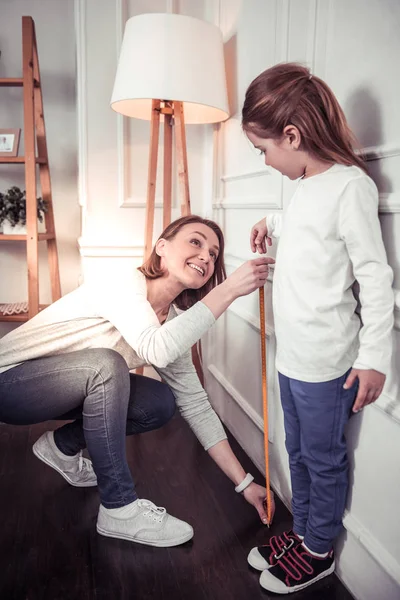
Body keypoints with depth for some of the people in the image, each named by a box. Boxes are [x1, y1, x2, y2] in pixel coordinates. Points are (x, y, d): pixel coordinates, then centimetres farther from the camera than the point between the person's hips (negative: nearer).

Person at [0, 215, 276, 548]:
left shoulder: (173, 321, -3)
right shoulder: (121, 283, -24)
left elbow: (196, 405, -4)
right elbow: (157, 350, -44)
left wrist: (244, 482, -7)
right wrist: (229, 290, -40)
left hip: (64, 389, 7)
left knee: (161, 403, -10)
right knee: (105, 364, -33)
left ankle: (63, 446, 12)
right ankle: (119, 510, -18)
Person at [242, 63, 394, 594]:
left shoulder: (350, 186, -17)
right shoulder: (307, 186, 8)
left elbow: (375, 276, -17)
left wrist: (374, 357, -17)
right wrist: (275, 222, 17)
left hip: (326, 363, -8)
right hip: (292, 354, 8)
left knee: (323, 458, 11)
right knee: (299, 452, 21)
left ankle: (318, 551, 32)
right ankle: (302, 531, 41)